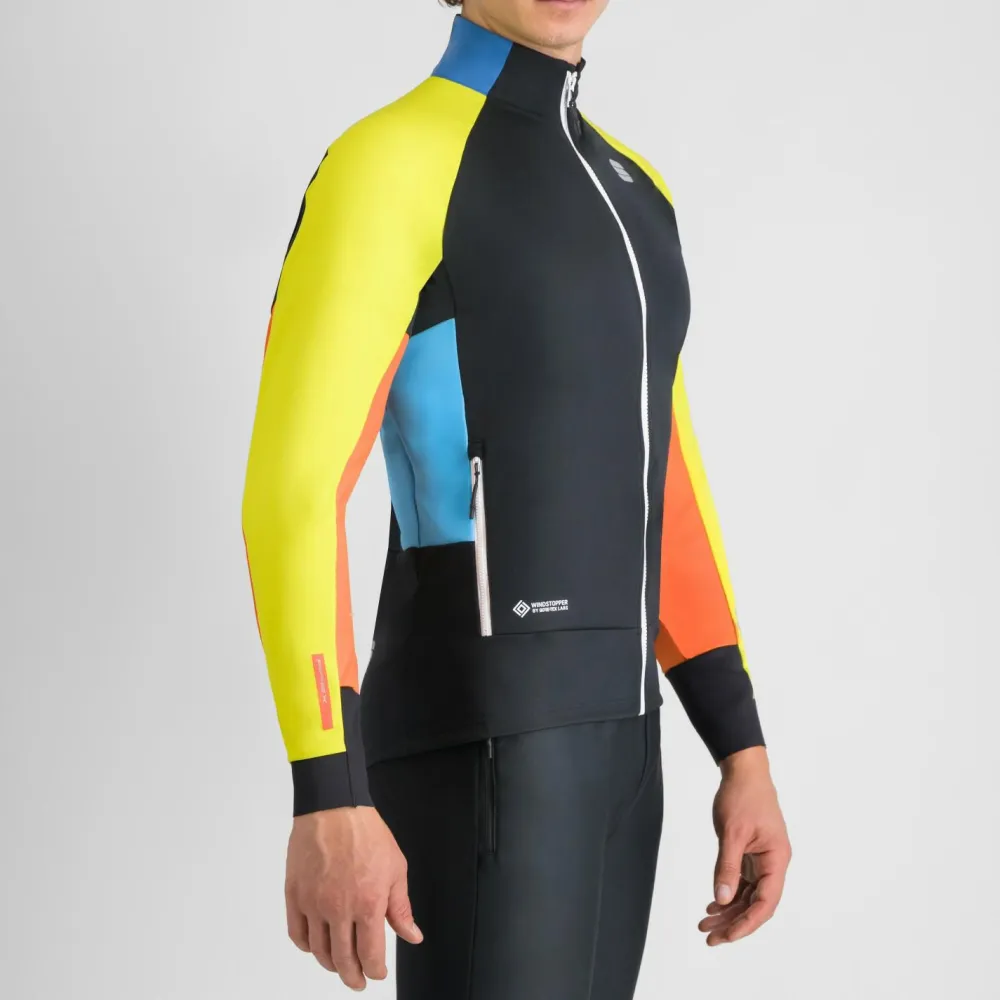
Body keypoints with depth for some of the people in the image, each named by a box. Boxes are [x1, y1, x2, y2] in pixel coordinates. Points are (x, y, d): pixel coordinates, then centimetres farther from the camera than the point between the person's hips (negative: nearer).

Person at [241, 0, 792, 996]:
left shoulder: (626, 193, 18)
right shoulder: (385, 166, -12)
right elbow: (290, 492, -19)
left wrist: (743, 754, 14)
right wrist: (328, 801, -24)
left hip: (603, 742, 9)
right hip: (474, 751, -9)